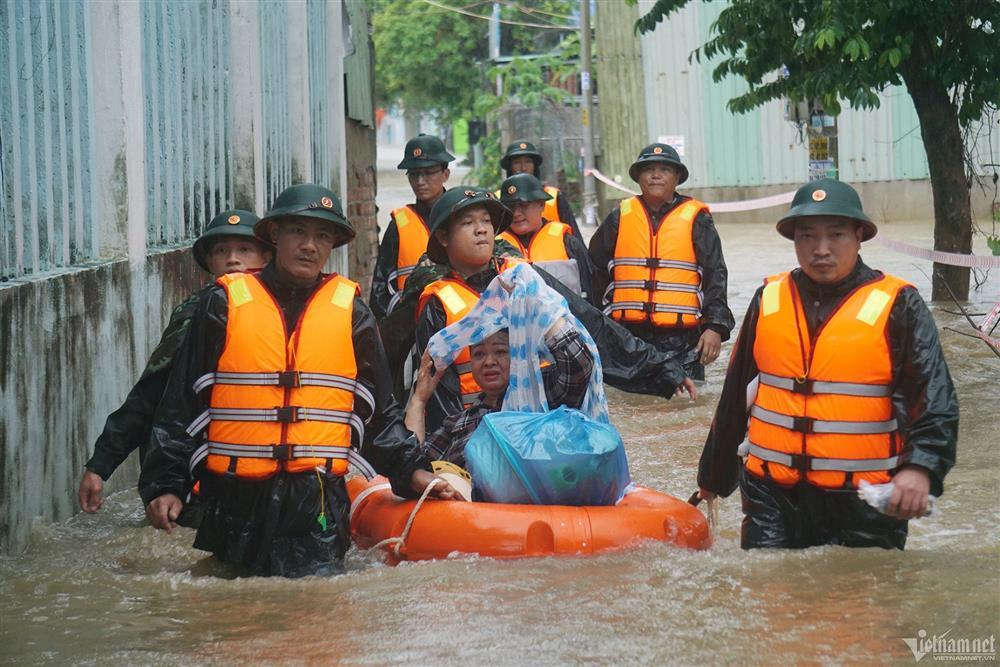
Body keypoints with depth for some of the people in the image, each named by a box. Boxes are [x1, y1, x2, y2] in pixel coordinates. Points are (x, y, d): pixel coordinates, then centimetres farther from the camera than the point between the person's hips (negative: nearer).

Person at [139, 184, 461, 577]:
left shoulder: (350, 312, 9)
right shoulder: (225, 304, 4)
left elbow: (379, 412, 15)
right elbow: (181, 406, 5)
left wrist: (411, 470, 4)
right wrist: (165, 485, -2)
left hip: (317, 500, 0)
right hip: (234, 499, 0)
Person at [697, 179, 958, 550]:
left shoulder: (896, 307, -4)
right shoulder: (769, 300, 8)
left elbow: (935, 400, -11)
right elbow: (735, 397, 18)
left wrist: (920, 468, -27)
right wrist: (714, 475, 23)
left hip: (863, 501, -3)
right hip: (773, 495, 3)